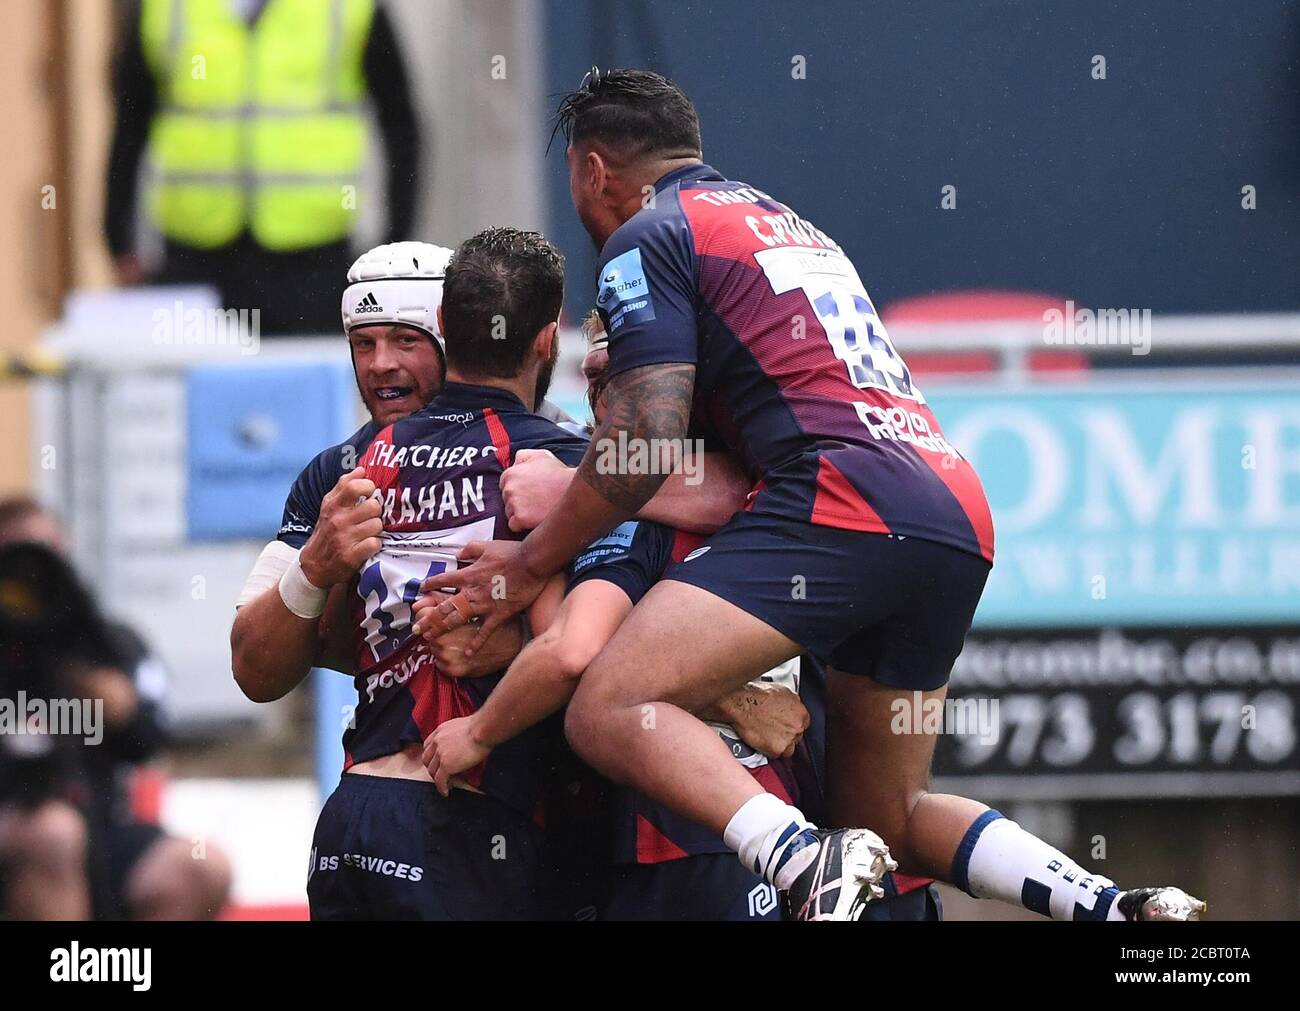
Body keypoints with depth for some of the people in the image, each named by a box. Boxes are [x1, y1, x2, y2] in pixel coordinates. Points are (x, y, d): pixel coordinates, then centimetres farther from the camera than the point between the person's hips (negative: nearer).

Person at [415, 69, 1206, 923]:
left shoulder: (649, 236, 6)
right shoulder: (795, 226, 32)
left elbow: (648, 441, -4)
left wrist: (532, 562, 6)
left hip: (843, 504, -8)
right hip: (960, 517, 8)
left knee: (611, 711, -14)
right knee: (891, 816, 19)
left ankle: (805, 860, -38)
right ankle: (1111, 905, -2)